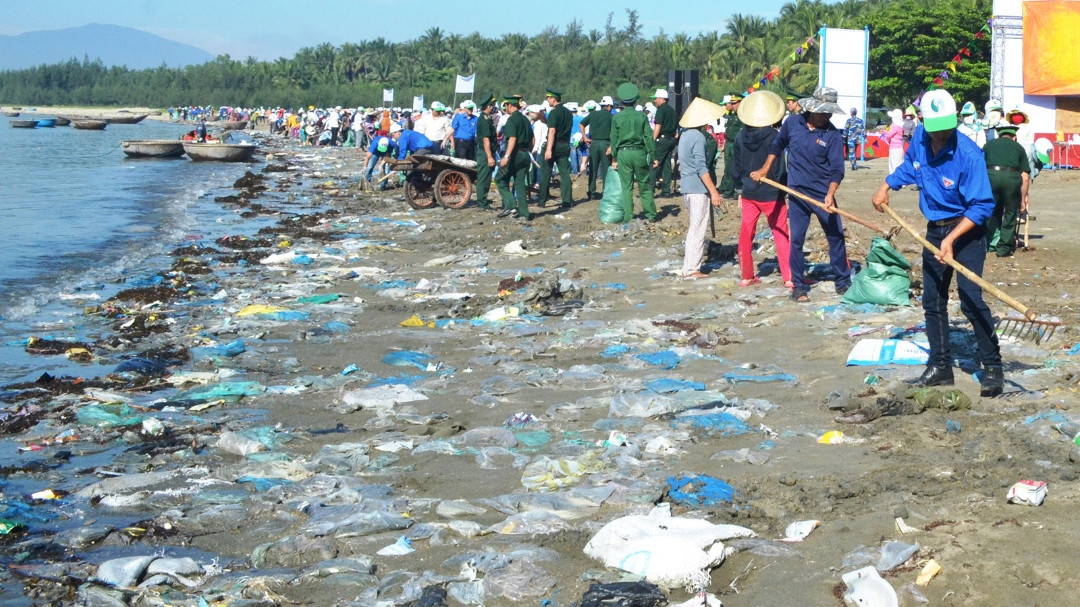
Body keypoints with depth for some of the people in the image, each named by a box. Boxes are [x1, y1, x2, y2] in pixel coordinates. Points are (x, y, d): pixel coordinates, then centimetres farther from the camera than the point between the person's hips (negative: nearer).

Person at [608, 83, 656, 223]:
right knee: (644, 185, 10)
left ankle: (628, 217, 1)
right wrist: (653, 155, 5)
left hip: (623, 153, 0)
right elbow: (648, 137, 0)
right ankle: (651, 214, 13)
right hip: (639, 153, 1)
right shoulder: (642, 116, -1)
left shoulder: (617, 117, -1)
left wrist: (614, 158, 8)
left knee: (626, 187, 3)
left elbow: (614, 139, 2)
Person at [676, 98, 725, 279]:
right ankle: (691, 269, -3)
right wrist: (714, 192, -19)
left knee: (695, 227, 18)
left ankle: (690, 263, 21)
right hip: (698, 188, -9)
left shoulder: (685, 135, 13)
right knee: (697, 228, -4)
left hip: (687, 187, 9)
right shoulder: (698, 137, -15)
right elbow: (701, 168, -20)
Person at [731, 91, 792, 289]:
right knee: (781, 235, 4)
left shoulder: (741, 137, -1)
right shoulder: (774, 137, -15)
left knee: (746, 234, 12)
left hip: (748, 193, 4)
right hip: (771, 194, -4)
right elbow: (780, 169, -13)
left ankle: (747, 276, 17)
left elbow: (735, 167, 7)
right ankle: (788, 277, 4)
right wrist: (786, 189, -1)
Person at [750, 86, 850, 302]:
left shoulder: (832, 134, -9)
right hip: (797, 193, 1)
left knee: (836, 237, 4)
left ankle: (843, 282, 19)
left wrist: (830, 194, -28)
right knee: (796, 240, 2)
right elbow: (777, 145, 18)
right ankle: (798, 287, 10)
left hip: (823, 194, -1)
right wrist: (764, 169, 18)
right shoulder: (792, 123, -2)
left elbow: (837, 168, -14)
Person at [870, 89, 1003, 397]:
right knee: (932, 301, 10)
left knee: (970, 299, -15)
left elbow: (982, 206, -24)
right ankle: (940, 367, 21)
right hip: (935, 230, 7)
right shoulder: (920, 138, -6)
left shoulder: (968, 154, -25)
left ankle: (993, 369, -6)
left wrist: (951, 239, -29)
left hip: (967, 230, -7)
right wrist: (886, 187, 14)